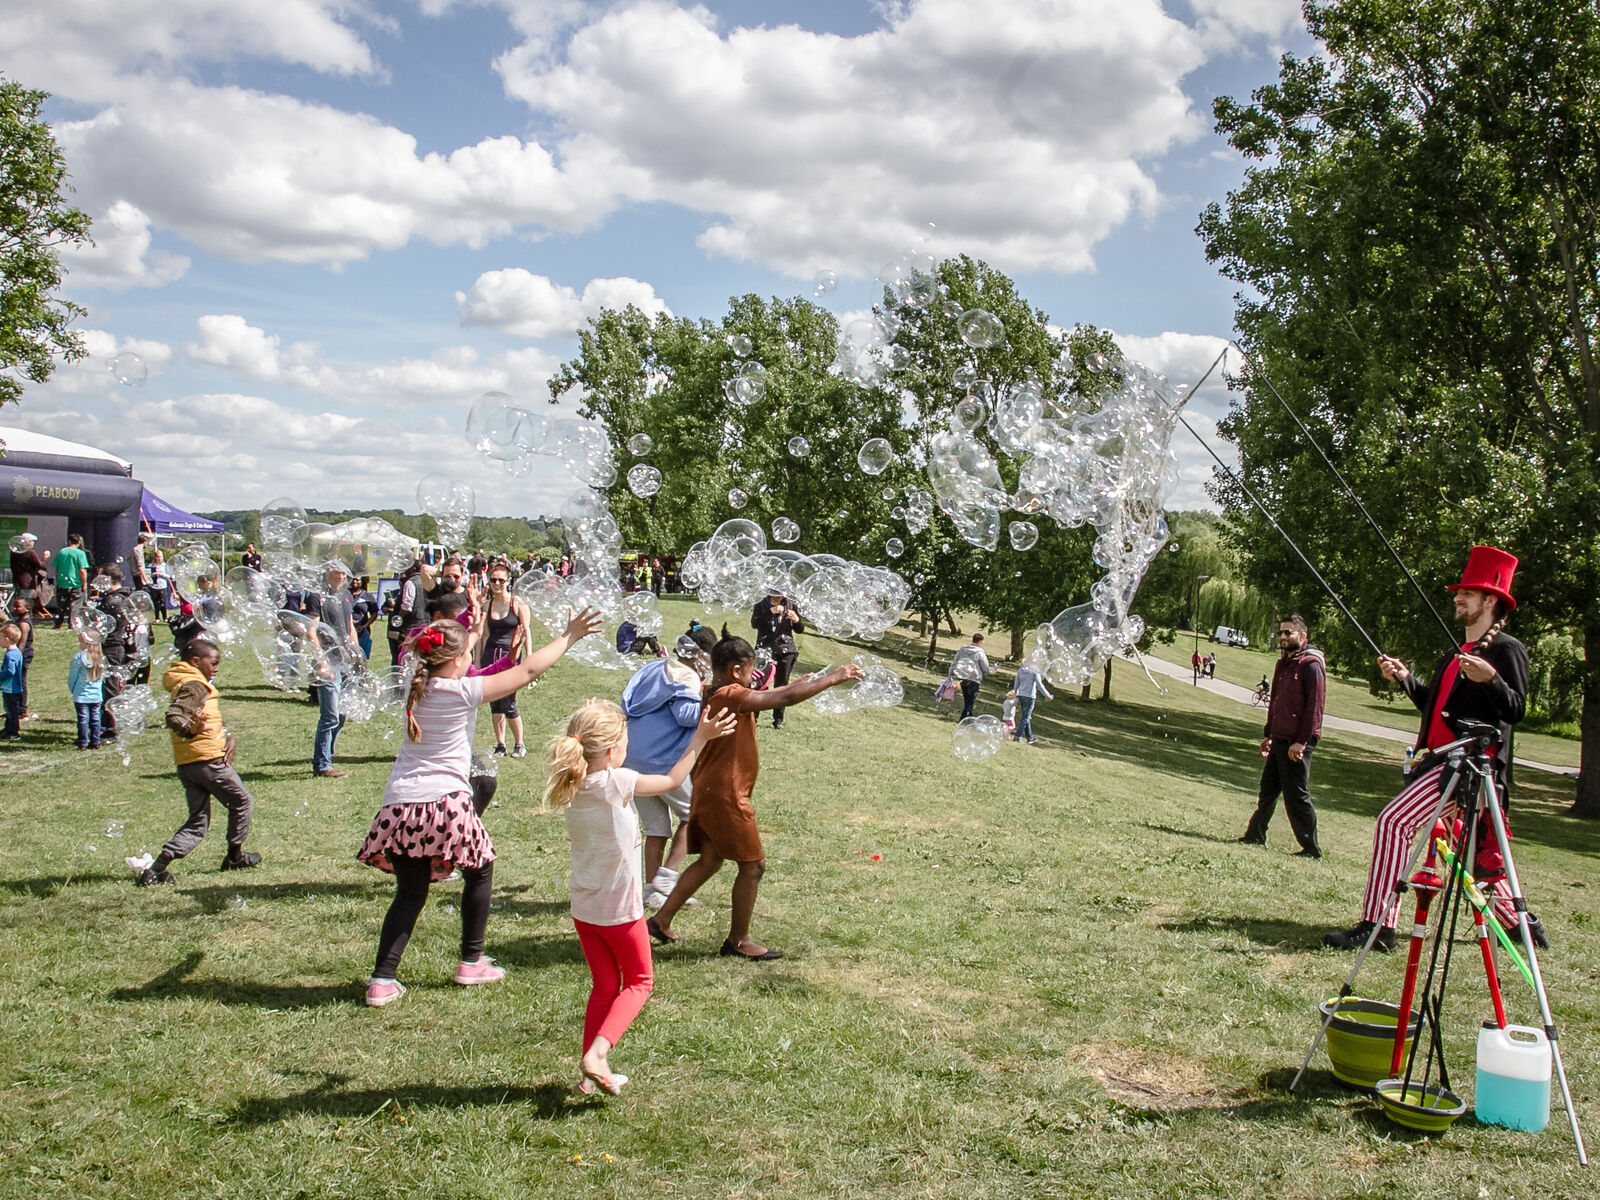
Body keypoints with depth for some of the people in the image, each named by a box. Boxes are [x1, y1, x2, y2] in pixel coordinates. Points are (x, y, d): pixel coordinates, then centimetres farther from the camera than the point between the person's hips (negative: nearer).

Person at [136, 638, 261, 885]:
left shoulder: (199, 685, 20)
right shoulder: (194, 686, -11)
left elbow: (210, 721, 21)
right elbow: (173, 716, -25)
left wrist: (227, 737, 3)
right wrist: (190, 729, -44)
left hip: (186, 764, 9)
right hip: (207, 759, -9)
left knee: (197, 822, 9)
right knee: (242, 802, 12)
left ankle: (157, 868, -5)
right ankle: (235, 856, 24)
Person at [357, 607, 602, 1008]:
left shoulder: (417, 688, 9)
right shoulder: (465, 691, -6)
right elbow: (528, 671, -1)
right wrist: (568, 637, 9)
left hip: (401, 805, 5)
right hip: (445, 803, -5)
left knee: (410, 892, 12)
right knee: (479, 871, 18)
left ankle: (382, 980, 1)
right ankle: (471, 962, 24)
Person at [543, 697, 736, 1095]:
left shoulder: (571, 787, -3)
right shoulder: (617, 782, -22)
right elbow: (673, 780, -8)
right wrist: (701, 737, 1)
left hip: (584, 909, 6)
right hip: (620, 909, -6)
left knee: (604, 986, 19)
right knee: (638, 982, 14)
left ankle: (590, 1073, 19)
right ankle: (598, 1051, -5)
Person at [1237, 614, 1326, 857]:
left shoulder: (1311, 664, -13)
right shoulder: (1284, 662, 16)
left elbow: (1314, 706, -18)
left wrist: (1301, 741, -22)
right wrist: (1268, 734, 21)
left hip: (1297, 743, -9)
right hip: (1279, 738, 9)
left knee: (1296, 794, -4)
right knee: (1268, 789, 16)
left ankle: (1311, 848, 3)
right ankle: (1255, 835, 27)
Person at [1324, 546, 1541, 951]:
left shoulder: (1507, 650, -6)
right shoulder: (1457, 654, 21)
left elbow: (1515, 711, -15)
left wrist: (1491, 680, -31)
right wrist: (1404, 678, 15)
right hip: (1441, 759, 10)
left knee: (1393, 822, -20)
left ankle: (1376, 925, -19)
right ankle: (1519, 921, 35)